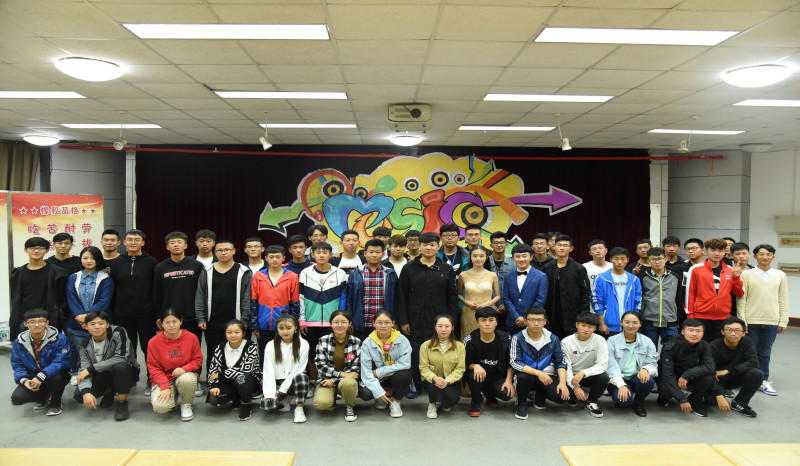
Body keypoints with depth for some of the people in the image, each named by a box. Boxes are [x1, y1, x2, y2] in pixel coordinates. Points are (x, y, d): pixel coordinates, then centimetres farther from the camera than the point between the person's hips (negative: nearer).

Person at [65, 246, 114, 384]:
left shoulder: (106, 279, 3)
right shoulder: (73, 278, 12)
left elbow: (104, 302, -7)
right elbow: (71, 300, 1)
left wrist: (87, 316, -18)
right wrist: (81, 318, -13)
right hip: (76, 325, 2)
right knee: (78, 351, 4)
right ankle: (75, 375, 22)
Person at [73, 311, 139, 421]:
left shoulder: (118, 333, -18)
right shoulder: (84, 347, -4)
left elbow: (121, 358, -26)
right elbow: (84, 369, -13)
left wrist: (91, 368, -23)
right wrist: (86, 392, -33)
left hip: (127, 372, -4)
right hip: (102, 377, 5)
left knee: (120, 367, -37)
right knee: (79, 395, -18)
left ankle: (122, 403, -17)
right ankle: (109, 392, 14)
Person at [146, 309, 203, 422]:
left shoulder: (191, 337, -6)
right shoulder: (154, 342, -7)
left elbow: (198, 360, 0)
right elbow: (153, 367, -5)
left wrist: (184, 368, -22)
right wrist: (165, 387, -18)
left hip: (185, 374, 0)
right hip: (164, 378, 0)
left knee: (187, 380, -38)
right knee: (160, 407, -26)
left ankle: (186, 405, -5)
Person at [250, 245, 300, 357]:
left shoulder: (292, 277, 1)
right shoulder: (258, 277, 4)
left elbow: (295, 304, 3)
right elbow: (253, 303, 5)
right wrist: (254, 326, 1)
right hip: (263, 326, 1)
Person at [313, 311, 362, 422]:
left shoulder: (356, 342, -1)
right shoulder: (323, 341, 0)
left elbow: (355, 368, -2)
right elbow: (320, 365, -6)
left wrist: (333, 381, -13)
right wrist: (341, 374, -19)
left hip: (348, 380, 0)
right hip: (327, 380, 0)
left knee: (348, 383, -37)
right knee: (321, 403, -30)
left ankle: (350, 406, -4)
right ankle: (332, 400, 8)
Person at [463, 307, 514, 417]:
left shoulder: (505, 339, -8)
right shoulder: (470, 340, -13)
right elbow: (465, 363, -8)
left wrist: (509, 380, -12)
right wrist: (475, 366, -30)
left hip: (497, 375, 2)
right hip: (479, 372, -1)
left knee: (507, 394, -25)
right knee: (473, 374, -36)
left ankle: (490, 395, 16)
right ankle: (476, 402, -3)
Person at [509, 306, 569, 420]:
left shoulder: (553, 339, 0)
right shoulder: (517, 339, -10)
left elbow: (560, 363, 3)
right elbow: (515, 362, -19)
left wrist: (563, 382, -14)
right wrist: (538, 373, -29)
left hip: (546, 376, 3)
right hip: (527, 375, -2)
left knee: (562, 396, -23)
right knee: (522, 376, -37)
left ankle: (540, 397, 15)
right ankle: (522, 403, -2)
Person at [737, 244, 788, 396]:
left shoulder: (780, 275, 7)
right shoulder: (747, 274, -1)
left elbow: (783, 300, 8)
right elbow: (741, 299, -2)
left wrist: (783, 321, 4)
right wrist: (742, 320, -7)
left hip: (771, 321, 2)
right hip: (751, 321, -2)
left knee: (765, 353, 10)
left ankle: (763, 381, 21)